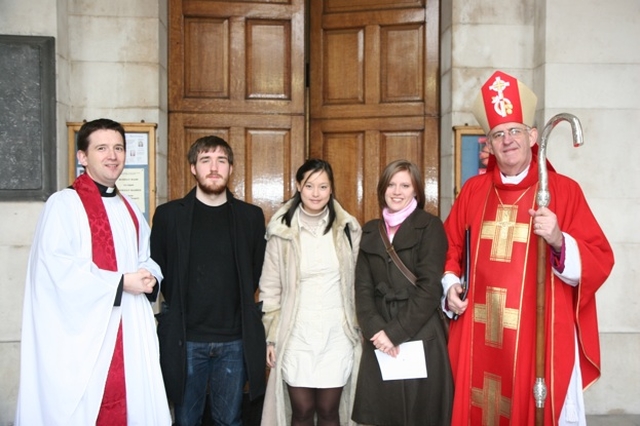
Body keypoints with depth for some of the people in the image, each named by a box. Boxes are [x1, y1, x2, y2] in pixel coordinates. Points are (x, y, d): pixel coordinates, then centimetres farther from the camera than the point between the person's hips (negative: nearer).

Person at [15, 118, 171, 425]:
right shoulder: (64, 204, -8)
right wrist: (120, 282, -15)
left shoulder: (130, 209, 15)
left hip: (130, 330, 7)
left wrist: (150, 277, -2)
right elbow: (58, 269, -17)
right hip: (85, 332, -6)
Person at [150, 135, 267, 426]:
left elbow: (257, 271, 10)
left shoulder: (251, 216, 2)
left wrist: (238, 303, 7)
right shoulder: (168, 214, -1)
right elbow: (157, 270, 6)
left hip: (235, 340, 1)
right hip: (185, 339, 0)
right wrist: (179, 307, 7)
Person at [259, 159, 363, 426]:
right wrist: (271, 337, 2)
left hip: (337, 335, 1)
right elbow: (270, 288, 1)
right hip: (296, 335, -1)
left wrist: (361, 329, 9)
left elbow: (357, 283, 8)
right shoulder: (282, 230, -5)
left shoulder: (348, 228, 1)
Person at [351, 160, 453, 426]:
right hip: (379, 341, 3)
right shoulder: (369, 231, 11)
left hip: (420, 338, -3)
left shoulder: (430, 226, -1)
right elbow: (362, 288, 5)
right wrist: (376, 330, -11)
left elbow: (430, 288, -9)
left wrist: (396, 332, -13)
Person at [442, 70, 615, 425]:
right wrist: (450, 284, 2)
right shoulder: (473, 190, 7)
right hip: (480, 336, 3)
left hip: (542, 337, -3)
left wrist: (558, 241, -24)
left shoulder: (564, 190, -3)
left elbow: (600, 262, -7)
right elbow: (451, 247, 17)